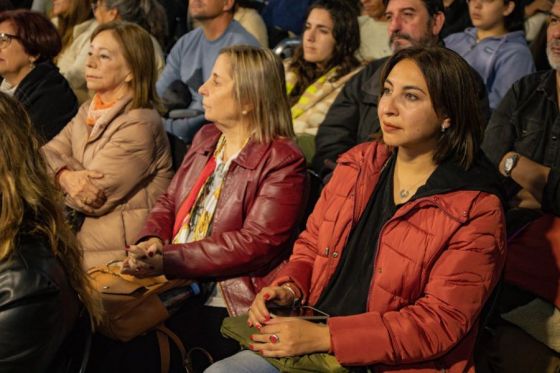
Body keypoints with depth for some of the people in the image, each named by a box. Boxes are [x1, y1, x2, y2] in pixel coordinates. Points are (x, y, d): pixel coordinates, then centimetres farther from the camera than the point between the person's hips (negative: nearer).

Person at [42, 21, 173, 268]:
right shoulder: (88, 112, 13)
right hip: (81, 229, 7)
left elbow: (93, 198, -18)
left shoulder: (139, 125, -16)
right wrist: (65, 176, -20)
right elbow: (44, 155, 2)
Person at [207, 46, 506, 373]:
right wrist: (288, 288, -5)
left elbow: (440, 322, -14)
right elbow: (311, 244, 18)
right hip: (310, 346, 6)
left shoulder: (475, 210, -10)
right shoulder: (358, 163, 8)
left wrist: (323, 336, -20)